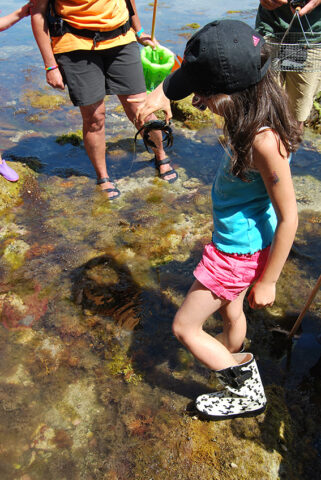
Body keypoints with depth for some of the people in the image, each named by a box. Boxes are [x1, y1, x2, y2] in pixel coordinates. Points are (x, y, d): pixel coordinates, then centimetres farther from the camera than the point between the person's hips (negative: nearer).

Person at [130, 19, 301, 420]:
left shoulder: (264, 141, -33)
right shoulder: (251, 110, -8)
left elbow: (288, 218, -25)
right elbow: (192, 71, 8)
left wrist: (267, 281, -15)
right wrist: (160, 94, -10)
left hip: (240, 251, -9)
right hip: (234, 239, 9)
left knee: (184, 327, 7)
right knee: (229, 310, 30)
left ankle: (247, 393, 25)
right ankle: (234, 363, 59)